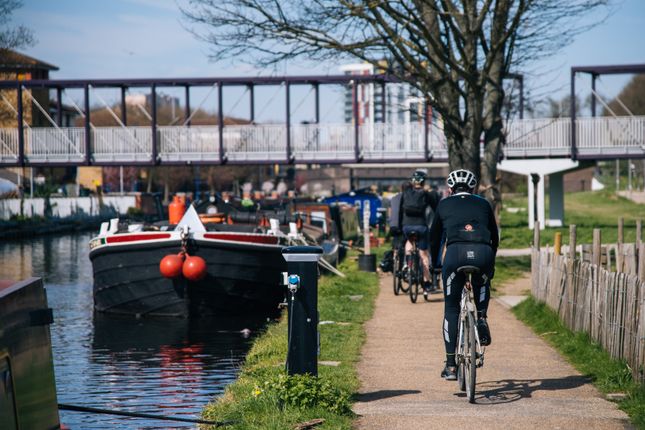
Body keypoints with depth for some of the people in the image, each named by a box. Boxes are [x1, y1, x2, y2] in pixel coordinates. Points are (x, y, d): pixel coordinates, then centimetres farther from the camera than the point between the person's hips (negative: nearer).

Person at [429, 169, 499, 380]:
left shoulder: (444, 204, 24)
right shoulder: (483, 204, 26)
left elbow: (434, 237, 28)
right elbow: (495, 237, 32)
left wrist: (434, 264, 39)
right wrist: (491, 264, 45)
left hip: (455, 252, -1)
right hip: (483, 253, 1)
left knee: (451, 308, 10)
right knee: (482, 284, 37)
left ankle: (451, 365, 7)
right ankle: (481, 319, 12)